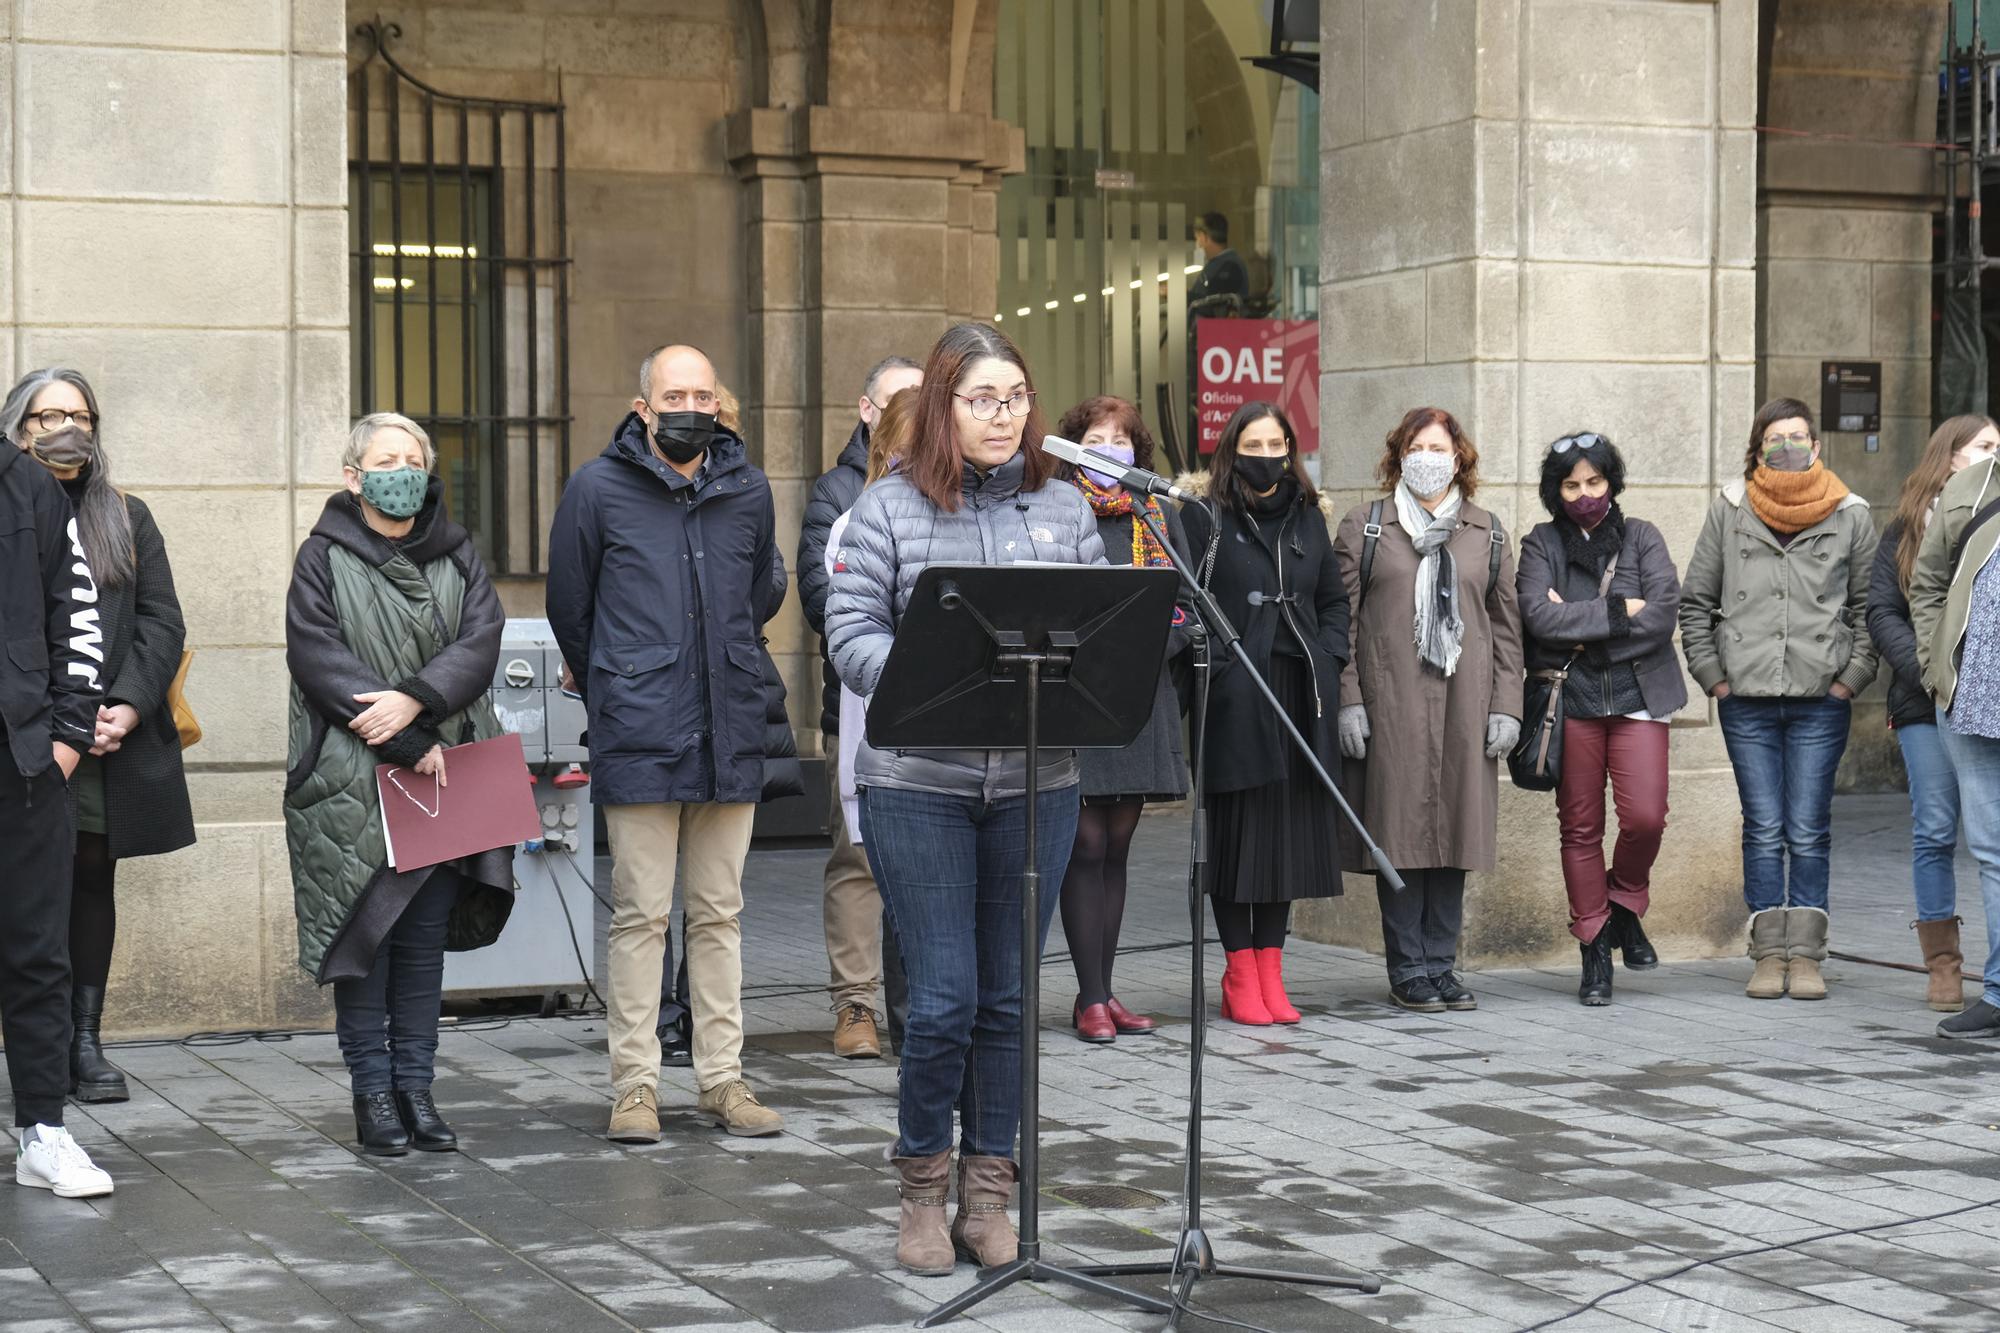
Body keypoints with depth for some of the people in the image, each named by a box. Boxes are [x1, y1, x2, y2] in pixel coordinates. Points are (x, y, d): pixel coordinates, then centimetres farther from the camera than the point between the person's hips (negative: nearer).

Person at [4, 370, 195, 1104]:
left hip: (117, 741, 3)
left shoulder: (128, 519, 15)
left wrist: (130, 707, -7)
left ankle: (85, 1040, 11)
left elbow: (162, 622, 8)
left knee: (93, 880, 7)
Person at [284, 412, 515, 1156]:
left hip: (444, 778, 3)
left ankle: (416, 1087, 12)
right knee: (365, 934, -1)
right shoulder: (324, 559, 1)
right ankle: (373, 1094, 6)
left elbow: (480, 643, -2)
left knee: (425, 938, 5)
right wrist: (411, 745, -15)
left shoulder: (456, 556, 11)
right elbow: (319, 658, -10)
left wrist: (414, 701, -19)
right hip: (353, 782, -3)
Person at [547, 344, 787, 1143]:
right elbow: (568, 605, 9)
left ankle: (722, 1078, 15)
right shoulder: (598, 489, -2)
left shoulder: (747, 490, 8)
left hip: (731, 739, 3)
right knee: (640, 916, -1)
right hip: (638, 741, -3)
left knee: (720, 914, 8)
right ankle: (634, 1084, 5)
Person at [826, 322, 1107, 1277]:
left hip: (1037, 785, 3)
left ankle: (988, 1195, 20)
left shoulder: (1063, 508, 9)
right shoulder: (890, 508, 0)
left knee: (1007, 997, 8)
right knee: (944, 998, -4)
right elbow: (852, 632, -5)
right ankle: (923, 1189, 16)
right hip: (918, 784, -3)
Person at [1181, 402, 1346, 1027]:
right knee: (1237, 830, -1)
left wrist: (1329, 660, 6)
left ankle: (1270, 970, 14)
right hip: (1234, 698, -4)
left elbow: (1334, 599, 19)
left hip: (1300, 695, 5)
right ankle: (1240, 977, 7)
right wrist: (1210, 668, -15)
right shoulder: (1205, 520, 0)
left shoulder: (1308, 518, 14)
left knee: (1289, 832, 6)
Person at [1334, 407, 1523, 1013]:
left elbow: (1506, 624, 13)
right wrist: (1347, 701, -6)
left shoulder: (1487, 533, 14)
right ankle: (1408, 969, 5)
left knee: (1455, 830, 3)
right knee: (1401, 830, -3)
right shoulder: (1364, 527, 7)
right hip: (1390, 705, -2)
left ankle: (1441, 963, 12)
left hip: (1465, 706, 3)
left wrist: (1506, 706, 4)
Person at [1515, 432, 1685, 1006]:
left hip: (1637, 698, 0)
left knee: (1645, 816, -13)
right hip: (1571, 701, 0)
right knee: (1580, 827, 3)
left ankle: (1624, 907, 16)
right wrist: (1618, 611, -11)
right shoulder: (1541, 544, 6)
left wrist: (1580, 628, -10)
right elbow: (1539, 615, -12)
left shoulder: (1641, 538, 7)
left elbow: (1663, 615, -7)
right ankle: (1595, 948, 14)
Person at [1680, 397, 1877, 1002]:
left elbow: (1870, 605, 9)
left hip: (1821, 702, 0)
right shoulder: (1729, 510, 5)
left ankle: (1805, 956, 7)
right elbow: (1696, 600, 10)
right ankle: (1769, 955, 7)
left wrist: (1852, 678, 1)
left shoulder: (1850, 515, 4)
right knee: (1764, 831, 1)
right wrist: (1712, 675, 4)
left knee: (1809, 833, 1)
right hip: (1747, 700, 0)